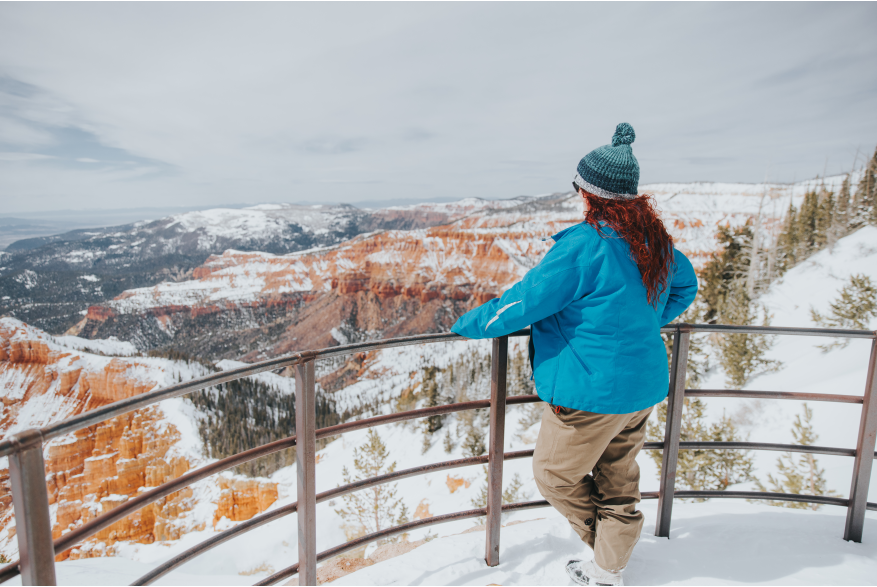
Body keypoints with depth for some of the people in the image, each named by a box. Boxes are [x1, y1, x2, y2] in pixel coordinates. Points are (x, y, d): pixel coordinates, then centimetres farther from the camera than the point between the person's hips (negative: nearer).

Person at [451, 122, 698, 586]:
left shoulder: (583, 245, -23)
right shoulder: (655, 238, 2)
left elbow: (523, 302, -21)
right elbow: (685, 287, 20)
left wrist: (468, 324, -7)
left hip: (591, 391, -8)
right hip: (642, 385, 9)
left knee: (554, 475, 14)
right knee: (618, 479, 22)